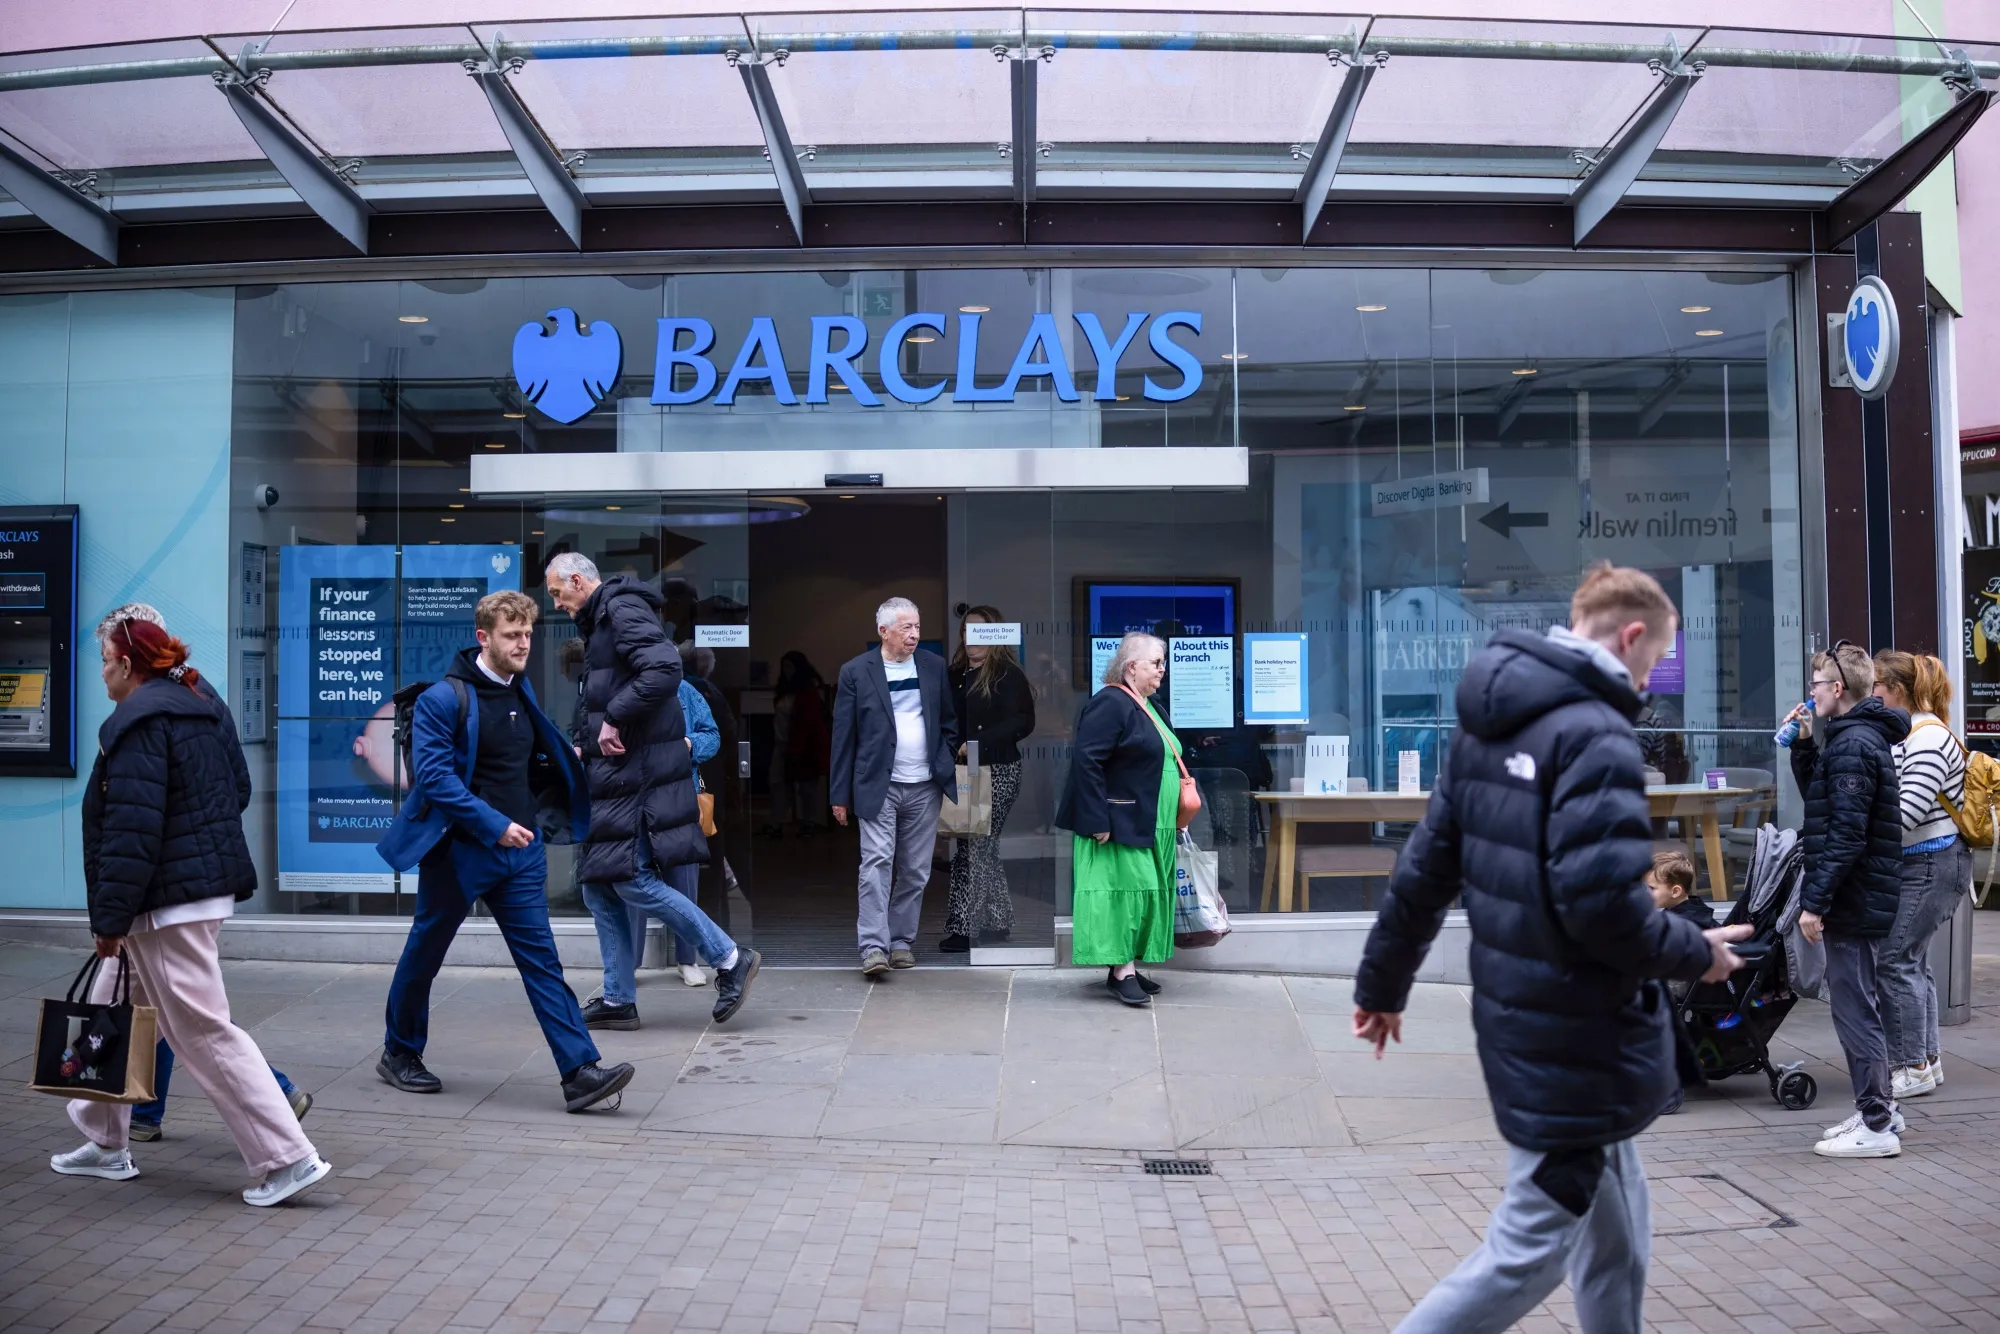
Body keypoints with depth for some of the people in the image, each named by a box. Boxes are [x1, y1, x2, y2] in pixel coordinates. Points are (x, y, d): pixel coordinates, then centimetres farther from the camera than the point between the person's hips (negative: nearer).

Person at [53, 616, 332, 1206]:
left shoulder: (136, 722, -16)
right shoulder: (200, 709, 14)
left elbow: (131, 829, -21)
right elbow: (239, 788, 19)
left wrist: (109, 918, -17)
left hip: (168, 902, -10)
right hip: (210, 884, 10)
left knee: (203, 1031, -7)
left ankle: (288, 1160, -7)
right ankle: (106, 1143, 34)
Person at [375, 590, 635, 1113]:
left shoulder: (522, 693, 10)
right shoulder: (444, 698, -13)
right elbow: (433, 775, -21)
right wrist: (494, 825, -25)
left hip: (520, 853, 5)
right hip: (458, 850, -5)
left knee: (542, 960, -3)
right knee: (424, 955, 13)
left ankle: (580, 1072, -8)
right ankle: (399, 1054, 35)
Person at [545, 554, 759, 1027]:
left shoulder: (624, 610, -11)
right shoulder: (599, 624, 21)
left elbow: (664, 669, -27)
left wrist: (614, 719, -22)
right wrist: (588, 748, 19)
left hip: (637, 772, -10)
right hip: (614, 774, 10)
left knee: (632, 880, -12)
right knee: (597, 885, 9)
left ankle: (730, 961, -2)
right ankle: (618, 1000, 15)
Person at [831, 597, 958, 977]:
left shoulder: (934, 667, 7)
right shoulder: (856, 671, -2)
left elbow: (950, 722, 14)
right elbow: (843, 735, -2)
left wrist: (947, 772, 5)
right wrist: (840, 794, -3)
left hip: (924, 788, 3)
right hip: (878, 787, -3)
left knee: (915, 871, 7)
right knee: (877, 863, -11)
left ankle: (901, 940, 18)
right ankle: (874, 947, -10)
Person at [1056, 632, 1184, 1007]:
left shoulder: (1145, 707, 15)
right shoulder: (1110, 704, -14)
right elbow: (1085, 760, -22)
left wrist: (1175, 817, 18)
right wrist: (1098, 821, -24)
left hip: (1152, 826, 9)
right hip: (1121, 824, -9)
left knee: (1143, 893, 10)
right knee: (1125, 890, -8)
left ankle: (1127, 967, 18)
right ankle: (1122, 971, -2)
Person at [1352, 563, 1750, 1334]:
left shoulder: (1485, 723, 8)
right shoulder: (1596, 736, -19)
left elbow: (1426, 870, 10)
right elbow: (1603, 905, -27)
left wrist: (1382, 983, 17)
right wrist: (1695, 954, -9)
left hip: (1516, 1019, 9)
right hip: (1578, 1039, -9)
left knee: (1614, 1232, 21)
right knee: (1531, 1249, 3)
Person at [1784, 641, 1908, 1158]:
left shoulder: (1852, 745, -18)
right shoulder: (1862, 737, 14)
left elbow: (1846, 835, -23)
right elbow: (1819, 798, 24)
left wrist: (1815, 902, -22)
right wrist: (1804, 744, 12)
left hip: (1853, 901, -10)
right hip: (1866, 900, 10)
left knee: (1855, 1009, -4)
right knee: (1858, 1006, 18)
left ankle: (1876, 1128, 2)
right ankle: (1878, 1109, 28)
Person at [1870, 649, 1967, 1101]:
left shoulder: (1928, 738, -16)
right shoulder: (1899, 735, 12)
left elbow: (1908, 812, -23)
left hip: (1932, 865, -9)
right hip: (1911, 864, 9)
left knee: (1894, 960, -8)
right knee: (1911, 960, 13)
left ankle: (1912, 1067, -1)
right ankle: (1928, 1058, 22)